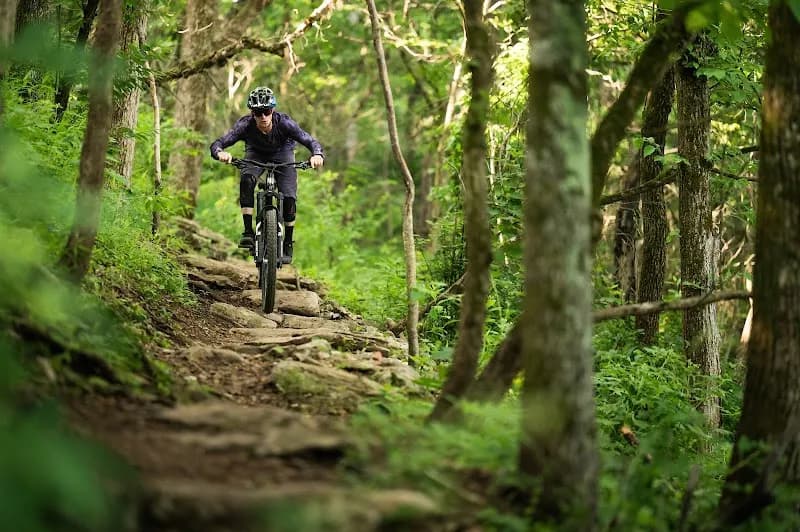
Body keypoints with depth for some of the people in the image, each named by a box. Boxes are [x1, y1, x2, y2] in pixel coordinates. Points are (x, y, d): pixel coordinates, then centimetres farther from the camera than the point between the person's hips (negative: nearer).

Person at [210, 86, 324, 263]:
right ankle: (248, 231, -25)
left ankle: (288, 242, 7)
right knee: (246, 179, -32)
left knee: (289, 198, -16)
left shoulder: (284, 122, -35)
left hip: (282, 153, 0)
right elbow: (216, 144, -36)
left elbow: (311, 141, -36)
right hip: (256, 154, 0)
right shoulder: (245, 124, -33)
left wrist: (317, 155, -59)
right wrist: (221, 153, -60)